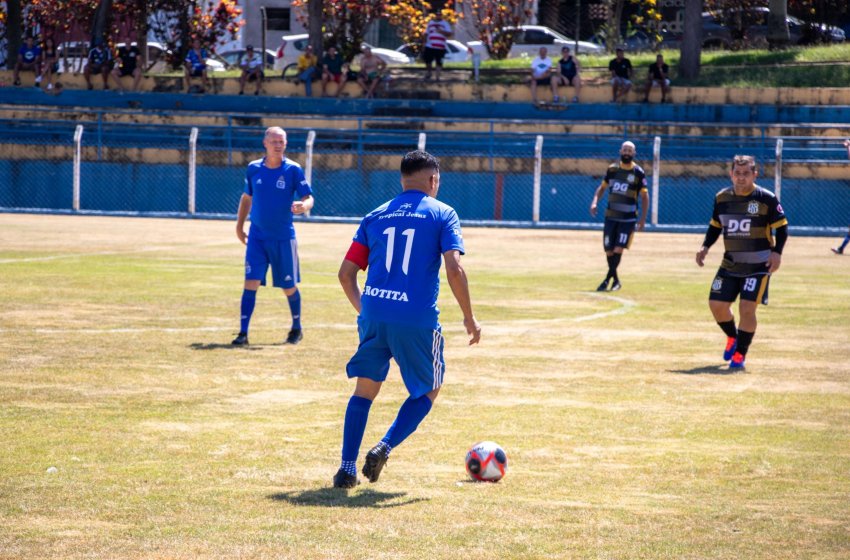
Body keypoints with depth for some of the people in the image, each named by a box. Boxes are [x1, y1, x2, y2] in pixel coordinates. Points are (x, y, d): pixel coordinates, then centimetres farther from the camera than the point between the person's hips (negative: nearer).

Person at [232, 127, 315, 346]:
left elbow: (308, 198, -9)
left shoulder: (293, 170, -7)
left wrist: (303, 206, -32)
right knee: (251, 283, -9)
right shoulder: (253, 168, 3)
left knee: (289, 287, 8)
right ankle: (243, 332, -7)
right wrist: (239, 225, 15)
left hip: (283, 238, -2)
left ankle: (296, 329, 29)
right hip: (257, 236, 2)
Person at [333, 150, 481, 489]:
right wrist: (469, 318, 0)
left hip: (374, 315, 3)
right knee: (428, 390, 15)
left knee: (365, 388, 16)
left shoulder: (376, 216, 15)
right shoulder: (442, 214, 3)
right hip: (418, 319, -3)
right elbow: (454, 269, -9)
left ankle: (347, 467, 7)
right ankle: (385, 447, -4)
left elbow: (346, 273, 13)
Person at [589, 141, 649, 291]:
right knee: (609, 250, 4)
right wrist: (595, 201, -4)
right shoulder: (612, 169, 6)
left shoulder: (638, 172, -4)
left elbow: (644, 196, -1)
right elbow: (602, 187, 15)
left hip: (628, 218, -4)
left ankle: (608, 279, -9)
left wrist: (643, 218, -6)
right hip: (611, 216, 4)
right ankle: (615, 280, 18)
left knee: (618, 249, -15)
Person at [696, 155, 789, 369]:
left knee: (747, 308, -13)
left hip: (759, 265, -5)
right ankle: (733, 337, 32)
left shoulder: (766, 199, -10)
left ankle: (740, 354, 3)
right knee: (716, 305, 3)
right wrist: (705, 247, 1)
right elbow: (715, 226, 16)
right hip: (730, 264, 5)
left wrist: (777, 252, -19)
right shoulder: (721, 198, 4)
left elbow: (781, 227, -5)